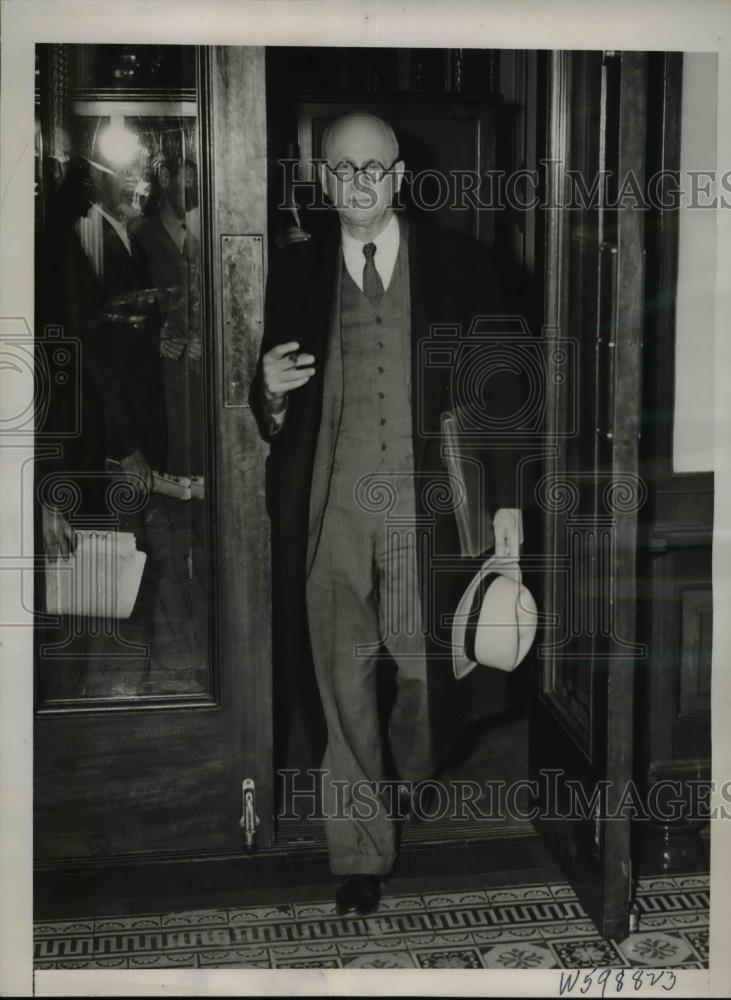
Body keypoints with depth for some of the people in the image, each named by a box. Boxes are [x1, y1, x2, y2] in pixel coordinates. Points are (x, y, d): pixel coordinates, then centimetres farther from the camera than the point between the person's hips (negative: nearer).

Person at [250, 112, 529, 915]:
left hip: (429, 504, 0)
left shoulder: (458, 265, 4)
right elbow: (271, 417, 11)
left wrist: (505, 500, 1)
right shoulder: (293, 273, 7)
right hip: (331, 509, 1)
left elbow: (498, 389, 6)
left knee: (428, 672, 6)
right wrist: (272, 395, -13)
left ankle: (412, 771, 41)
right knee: (343, 685, 4)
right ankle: (360, 854, 19)